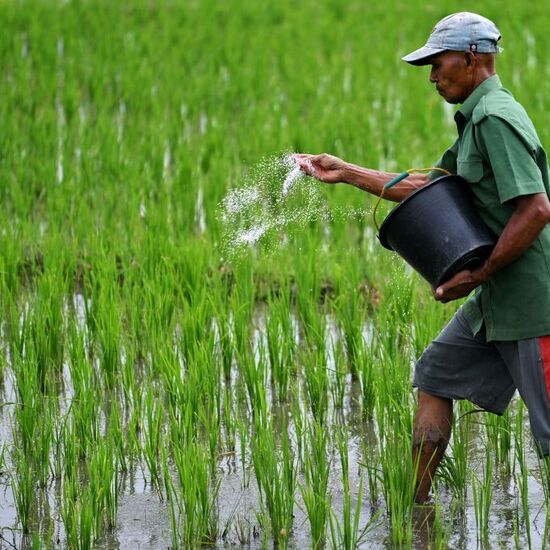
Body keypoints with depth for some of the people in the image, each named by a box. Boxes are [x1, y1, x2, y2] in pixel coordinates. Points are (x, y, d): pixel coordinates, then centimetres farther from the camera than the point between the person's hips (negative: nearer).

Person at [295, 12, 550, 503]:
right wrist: (346, 173, 23)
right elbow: (426, 188, 25)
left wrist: (477, 276, -19)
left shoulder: (496, 117, -17)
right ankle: (416, 502, 22)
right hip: (495, 298, 11)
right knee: (435, 376, 17)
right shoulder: (478, 120, 16)